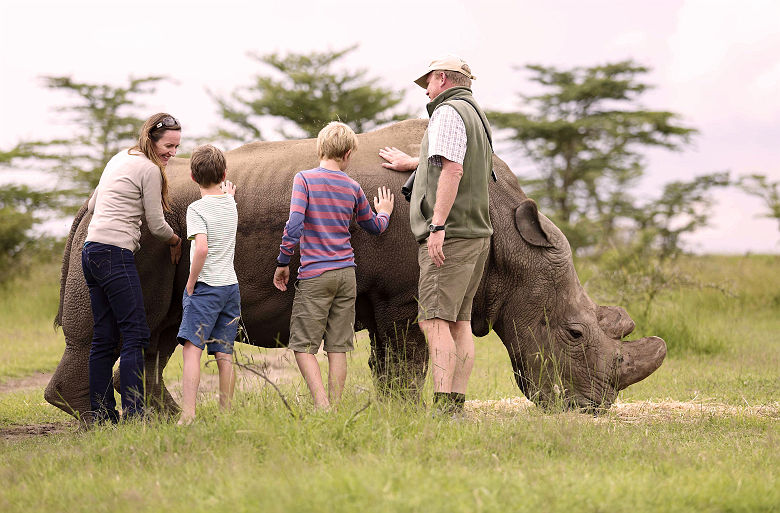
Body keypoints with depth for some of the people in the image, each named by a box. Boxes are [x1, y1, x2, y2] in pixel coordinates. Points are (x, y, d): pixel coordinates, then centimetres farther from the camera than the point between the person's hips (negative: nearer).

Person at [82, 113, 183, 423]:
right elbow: (157, 225, -3)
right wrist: (176, 242, 16)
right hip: (115, 254, -9)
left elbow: (92, 205, 31)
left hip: (91, 251, 9)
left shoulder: (119, 159, 20)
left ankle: (100, 414, 10)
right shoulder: (149, 169, -6)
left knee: (104, 338, 9)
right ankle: (133, 413, -16)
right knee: (135, 335, -10)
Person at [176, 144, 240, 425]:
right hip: (231, 286, 7)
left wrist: (191, 284, -15)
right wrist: (227, 192, 46)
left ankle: (188, 413, -23)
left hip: (206, 286, -7)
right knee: (224, 354, 8)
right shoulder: (231, 204, 9)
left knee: (191, 348, -12)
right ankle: (226, 412, 8)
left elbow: (201, 248, -23)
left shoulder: (197, 208, -11)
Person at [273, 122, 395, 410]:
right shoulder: (353, 188, 6)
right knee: (338, 348, 6)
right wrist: (384, 213, 42)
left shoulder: (304, 180, -5)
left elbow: (294, 225, -15)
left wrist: (283, 262, -5)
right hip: (346, 273, 4)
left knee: (302, 346, -1)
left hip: (314, 277, -4)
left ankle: (322, 406, -15)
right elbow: (374, 227, 21)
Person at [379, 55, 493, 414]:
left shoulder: (448, 112, -8)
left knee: (434, 319, -14)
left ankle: (443, 405, -22)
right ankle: (457, 404, 6)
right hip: (477, 234, 10)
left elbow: (451, 170, -20)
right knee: (459, 321, 8)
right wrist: (412, 162, 58)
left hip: (449, 236, -10)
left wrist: (438, 225, -24)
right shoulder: (476, 115, 23)